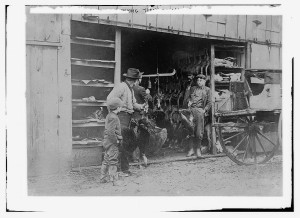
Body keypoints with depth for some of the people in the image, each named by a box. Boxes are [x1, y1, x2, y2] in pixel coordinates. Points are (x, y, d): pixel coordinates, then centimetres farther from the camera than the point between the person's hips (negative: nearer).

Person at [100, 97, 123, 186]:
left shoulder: (109, 116, 11)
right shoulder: (113, 118, -20)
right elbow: (111, 131, -27)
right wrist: (116, 140, -18)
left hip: (107, 141, 10)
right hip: (112, 143, -10)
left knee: (106, 160, 17)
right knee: (113, 161, -5)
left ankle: (103, 178, 25)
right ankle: (114, 180, -1)